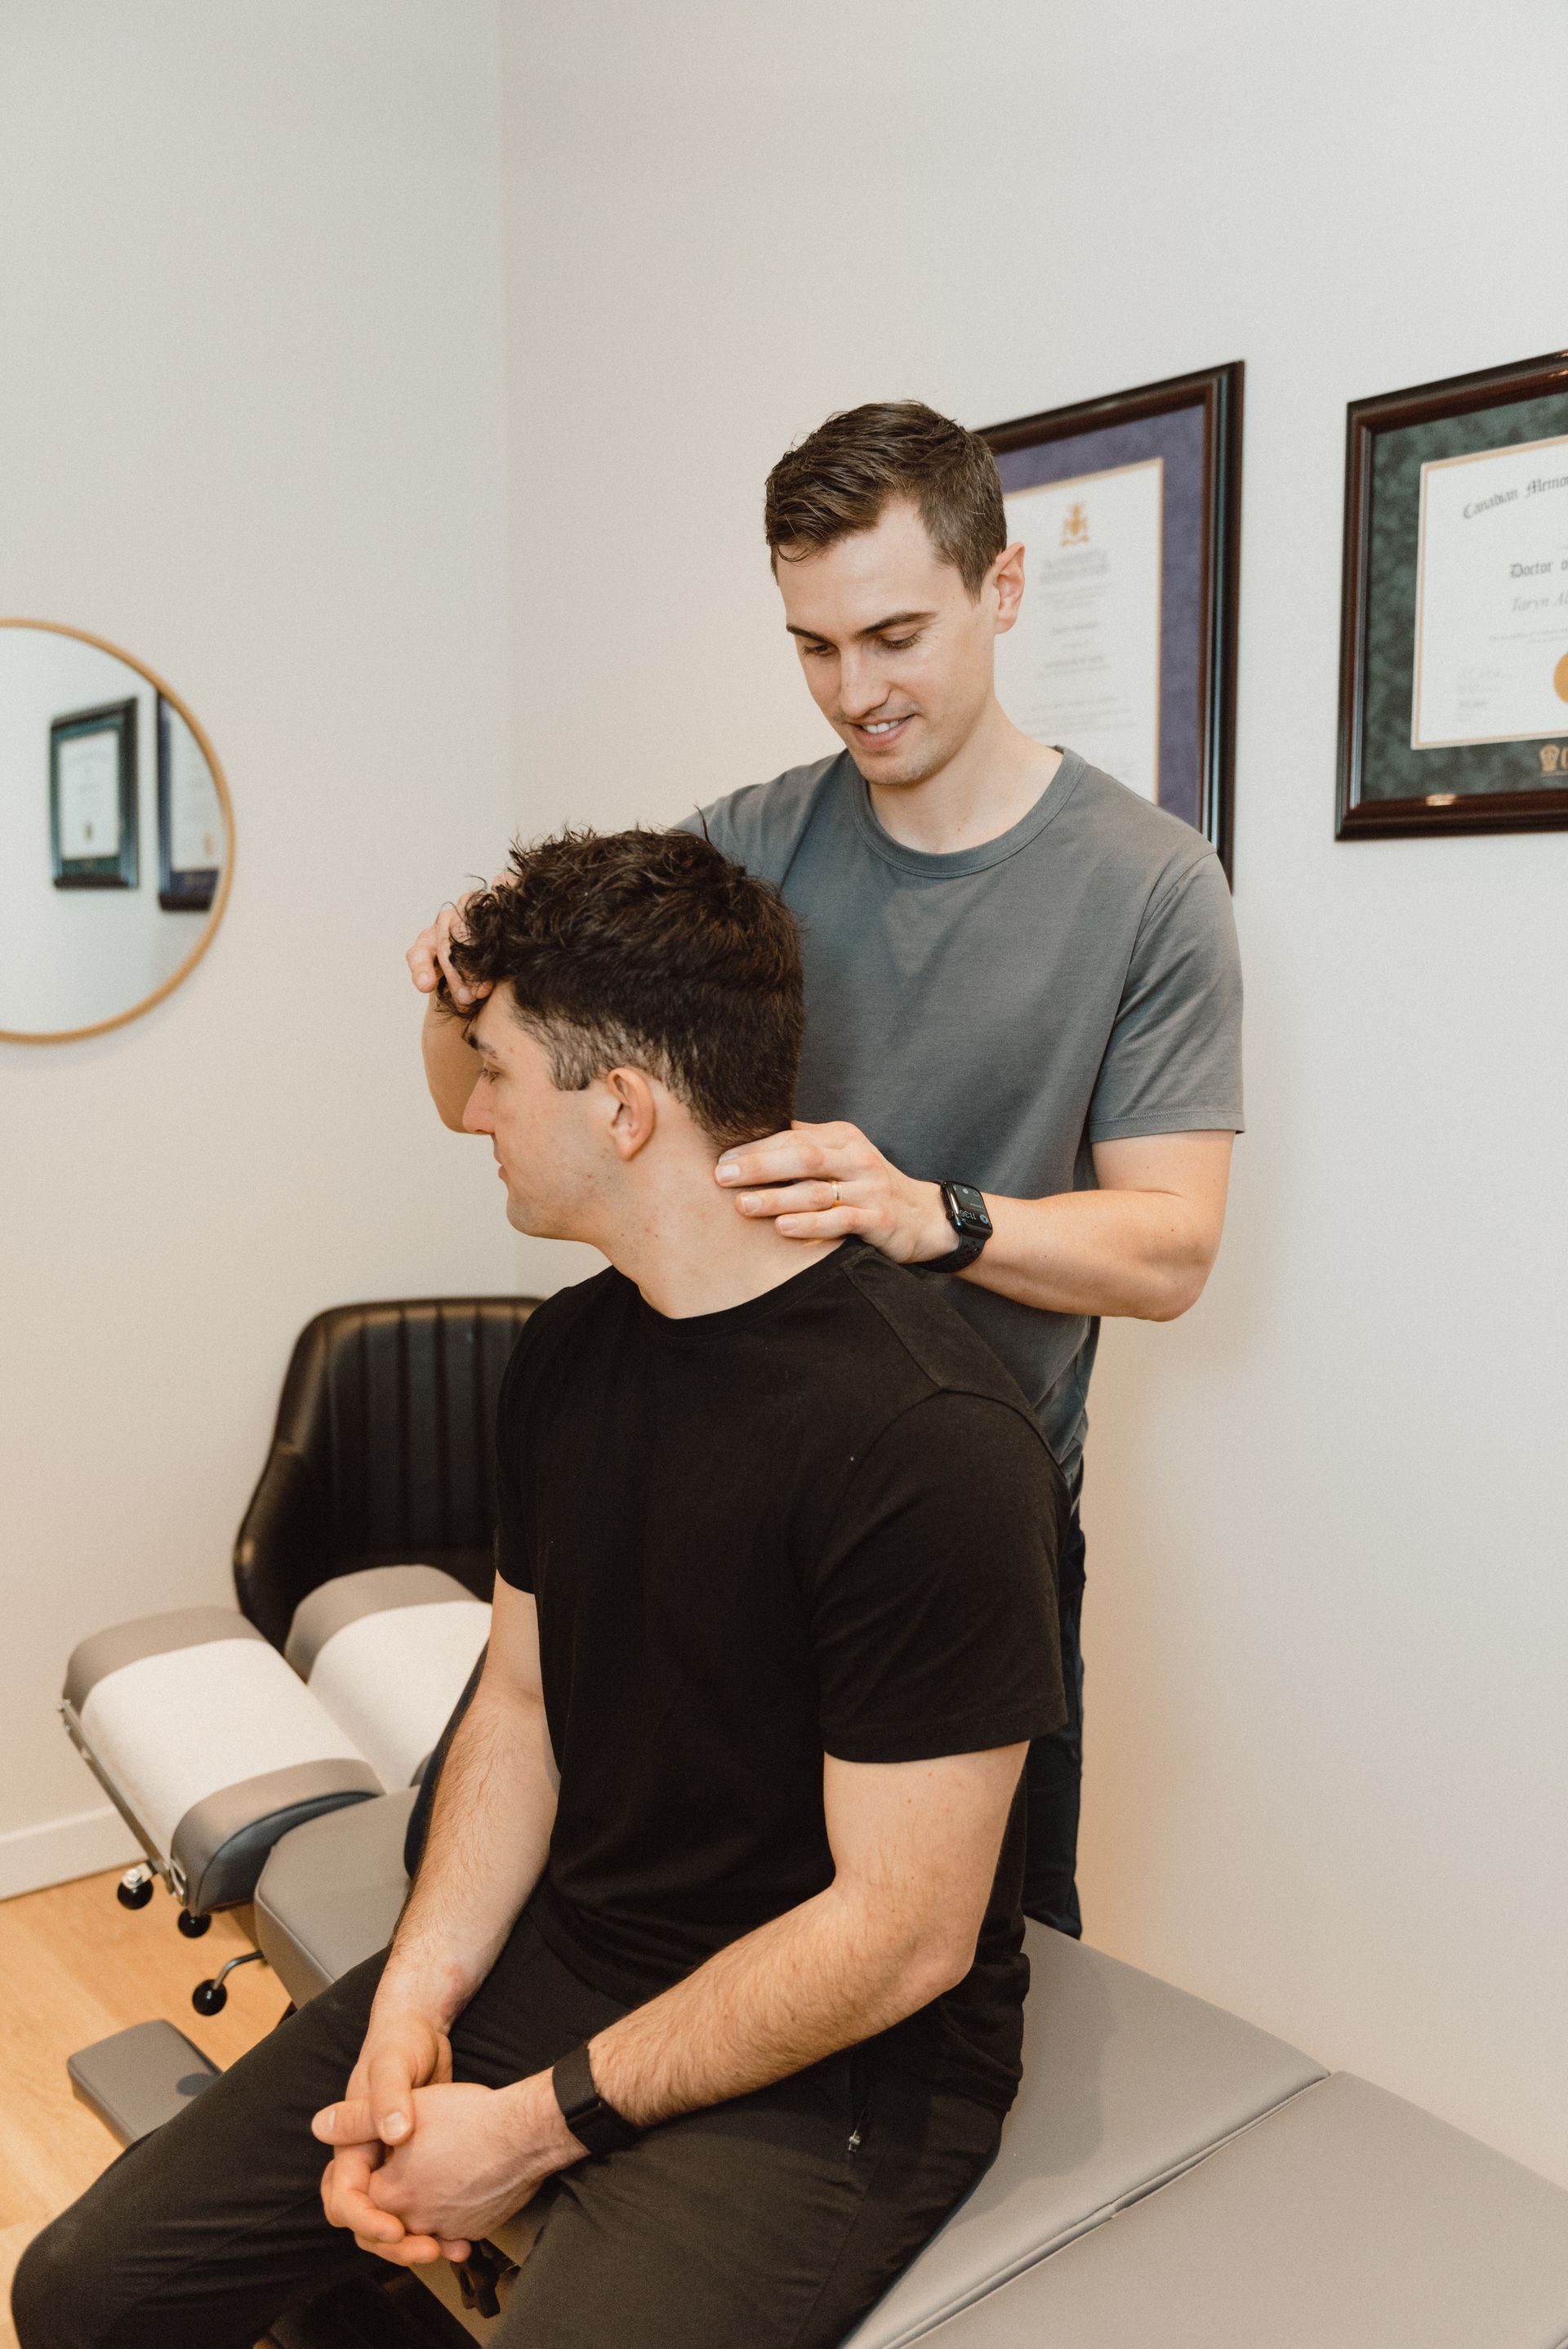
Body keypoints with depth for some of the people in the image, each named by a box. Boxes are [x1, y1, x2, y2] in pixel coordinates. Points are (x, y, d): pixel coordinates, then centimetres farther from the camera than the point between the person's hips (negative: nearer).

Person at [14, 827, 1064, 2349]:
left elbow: (902, 1932, -21)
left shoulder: (926, 1441, -25)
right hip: (547, 1962, 6)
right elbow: (520, 1701, 8)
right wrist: (416, 1998, -6)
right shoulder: (566, 1353, 2)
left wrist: (539, 2123, -15)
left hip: (825, 2068, -6)